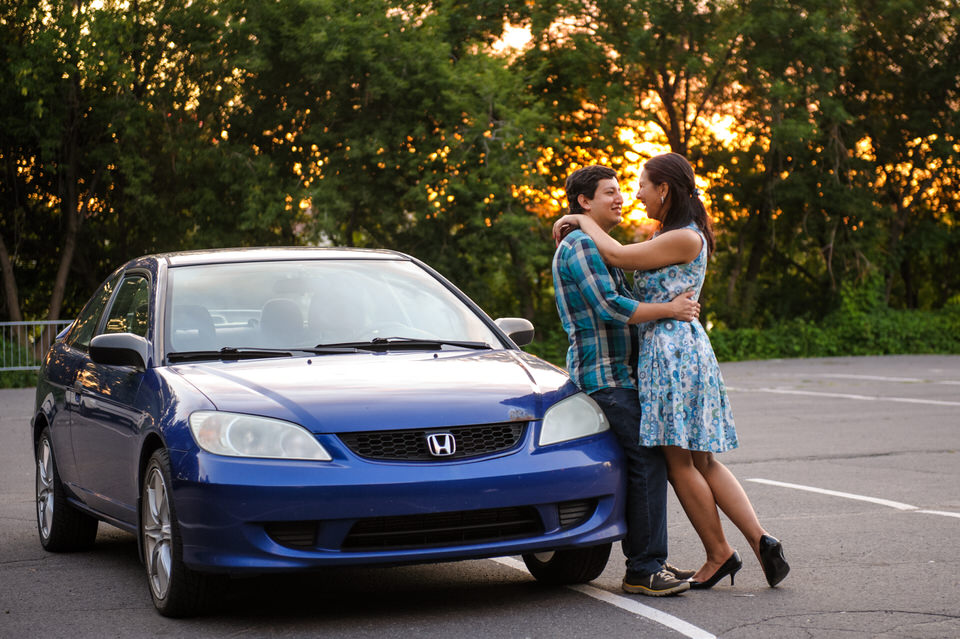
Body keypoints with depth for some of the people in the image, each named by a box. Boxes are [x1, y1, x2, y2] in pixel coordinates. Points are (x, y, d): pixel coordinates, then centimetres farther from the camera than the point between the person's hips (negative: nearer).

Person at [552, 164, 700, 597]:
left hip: (620, 373, 11)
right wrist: (669, 309, -16)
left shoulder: (598, 248, 23)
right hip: (604, 376, -11)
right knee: (646, 464, -13)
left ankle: (648, 560, 15)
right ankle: (643, 570, -11)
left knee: (646, 464, 10)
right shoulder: (579, 246, -12)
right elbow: (610, 308, -21)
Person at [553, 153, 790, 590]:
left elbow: (617, 256, -14)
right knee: (701, 462, 8)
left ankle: (719, 554, 5)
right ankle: (760, 540, 3)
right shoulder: (670, 236, 18)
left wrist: (582, 221, -1)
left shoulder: (685, 238, -13)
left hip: (673, 351, -10)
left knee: (680, 463, -3)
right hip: (665, 350, 10)